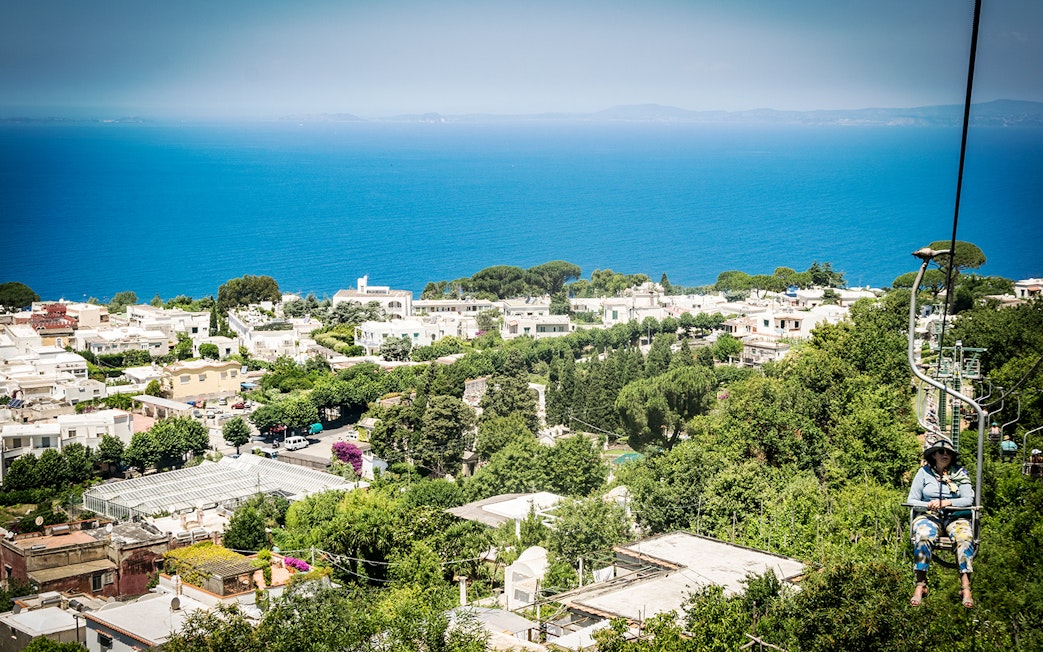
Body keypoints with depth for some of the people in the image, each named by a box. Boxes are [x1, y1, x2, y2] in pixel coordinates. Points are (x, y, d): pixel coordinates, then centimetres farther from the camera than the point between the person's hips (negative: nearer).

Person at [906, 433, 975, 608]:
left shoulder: (960, 473, 7)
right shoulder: (924, 472, 6)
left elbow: (968, 500, -3)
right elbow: (912, 501, 5)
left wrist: (946, 503, -18)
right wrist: (928, 505, -15)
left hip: (955, 516, 1)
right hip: (929, 515, 0)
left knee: (965, 538, -33)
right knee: (923, 537, -35)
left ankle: (966, 587, -37)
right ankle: (920, 585, -33)